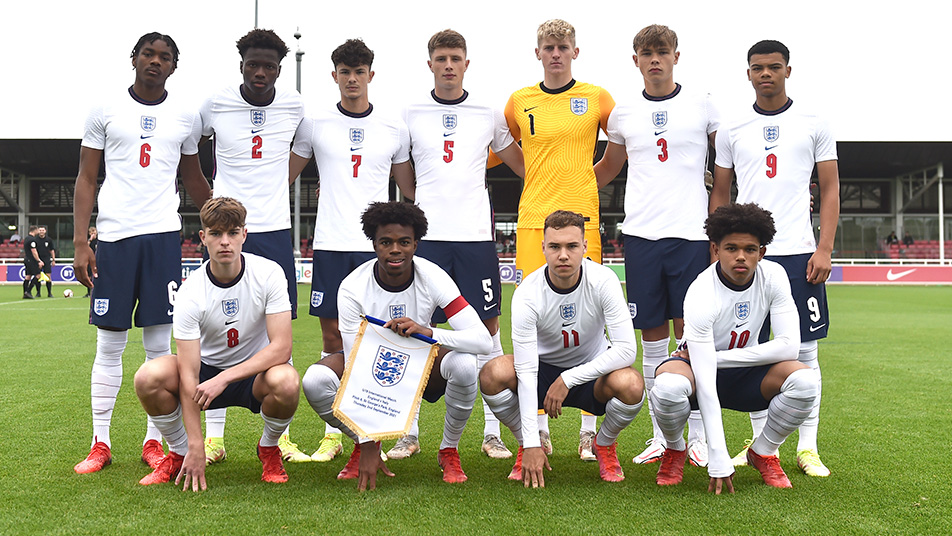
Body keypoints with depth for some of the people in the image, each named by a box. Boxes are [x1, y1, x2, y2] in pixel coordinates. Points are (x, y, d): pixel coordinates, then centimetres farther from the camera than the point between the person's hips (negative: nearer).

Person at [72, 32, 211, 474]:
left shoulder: (186, 117, 10)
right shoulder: (106, 111, 6)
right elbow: (85, 180, 6)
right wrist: (79, 242, -3)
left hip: (164, 237, 1)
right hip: (114, 237, -1)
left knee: (161, 343, 2)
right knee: (109, 345, 3)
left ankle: (154, 442, 11)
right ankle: (100, 444, 12)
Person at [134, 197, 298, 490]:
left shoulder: (268, 273, -17)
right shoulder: (190, 292, -17)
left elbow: (281, 347, -22)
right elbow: (189, 374, -20)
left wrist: (224, 378, -30)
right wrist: (195, 447, -25)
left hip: (256, 370, -1)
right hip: (206, 367, 1)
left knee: (286, 382, -36)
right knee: (149, 376, -27)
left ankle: (269, 449, -1)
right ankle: (179, 453, 2)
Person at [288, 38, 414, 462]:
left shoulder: (393, 127, 8)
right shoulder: (314, 124, 6)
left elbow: (410, 189, 15)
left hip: (377, 244, 0)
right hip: (329, 243, 0)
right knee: (332, 335, 3)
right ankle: (332, 434, 12)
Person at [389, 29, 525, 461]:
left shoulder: (488, 116, 10)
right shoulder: (410, 116, 8)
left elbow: (523, 166, 20)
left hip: (476, 234, 1)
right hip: (427, 234, 0)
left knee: (488, 325, 1)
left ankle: (492, 432, 10)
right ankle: (410, 433, 11)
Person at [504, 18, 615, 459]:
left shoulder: (596, 98, 7)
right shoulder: (519, 102, 11)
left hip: (582, 219, -1)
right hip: (532, 220, 1)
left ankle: (590, 428, 7)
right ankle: (539, 428, 10)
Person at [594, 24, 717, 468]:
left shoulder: (701, 105, 5)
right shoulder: (623, 114, 11)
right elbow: (606, 169, 25)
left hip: (690, 232, -2)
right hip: (640, 232, 2)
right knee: (652, 338, 5)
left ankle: (697, 435, 9)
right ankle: (660, 436, 14)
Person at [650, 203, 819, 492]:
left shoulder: (773, 276, -15)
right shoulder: (701, 296, -29)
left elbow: (789, 346, -20)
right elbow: (706, 384, -32)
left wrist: (716, 356, -24)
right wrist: (719, 462, -34)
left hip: (744, 373, 4)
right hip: (698, 370, -4)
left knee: (806, 380, -26)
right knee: (668, 385, -39)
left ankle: (763, 452, 2)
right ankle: (675, 450, -3)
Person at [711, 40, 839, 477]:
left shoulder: (814, 126, 7)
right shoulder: (732, 131, 11)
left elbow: (830, 189, 6)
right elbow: (719, 195, 14)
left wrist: (824, 249, -4)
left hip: (798, 252, -1)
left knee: (804, 350, 1)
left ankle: (807, 447, 9)